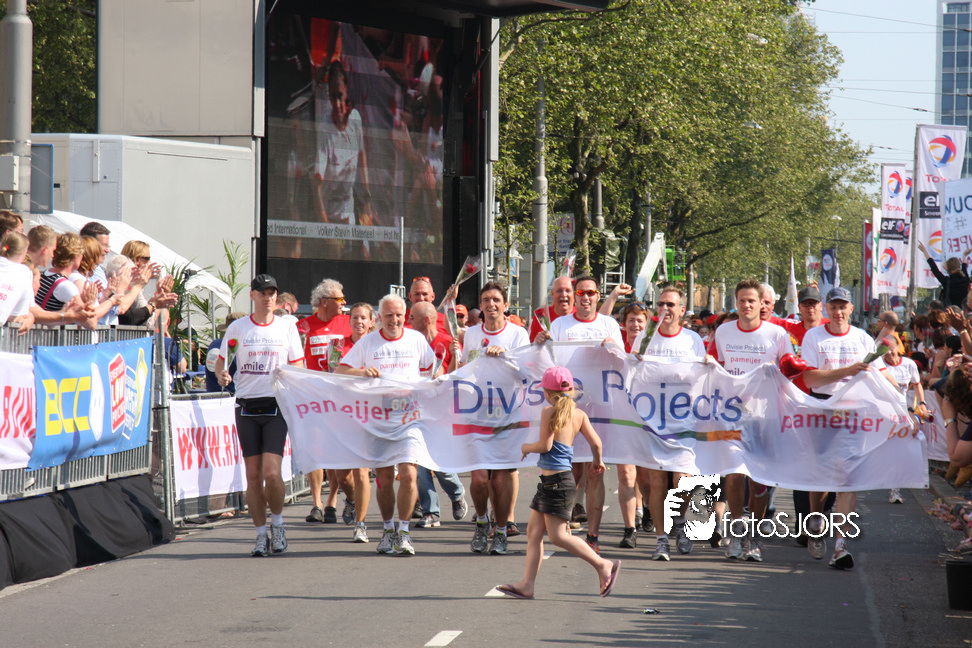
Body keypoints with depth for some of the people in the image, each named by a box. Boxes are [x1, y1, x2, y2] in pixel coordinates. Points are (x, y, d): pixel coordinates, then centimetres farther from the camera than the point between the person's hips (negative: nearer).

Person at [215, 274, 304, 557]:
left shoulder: (287, 328, 5)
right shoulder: (237, 328, 6)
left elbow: (298, 368, 10)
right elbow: (221, 360, 12)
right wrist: (221, 374, -10)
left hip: (276, 406, -1)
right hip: (247, 406, 1)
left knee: (271, 473, -13)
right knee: (253, 476, 1)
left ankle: (277, 523, 10)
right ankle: (261, 535, 11)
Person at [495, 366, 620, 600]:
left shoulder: (549, 412, -12)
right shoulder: (579, 414, 8)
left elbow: (545, 445, -15)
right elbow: (596, 442, 2)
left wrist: (526, 447, 5)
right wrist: (597, 462, 21)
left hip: (556, 479, -9)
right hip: (548, 481, 9)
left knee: (558, 535, -5)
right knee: (534, 532, 10)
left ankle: (603, 565, -3)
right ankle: (527, 585, 8)